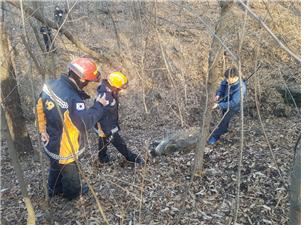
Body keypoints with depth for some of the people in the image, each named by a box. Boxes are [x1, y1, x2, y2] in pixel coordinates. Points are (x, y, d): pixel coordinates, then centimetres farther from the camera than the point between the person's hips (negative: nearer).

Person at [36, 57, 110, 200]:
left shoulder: (51, 85, -12)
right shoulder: (73, 100, -39)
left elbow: (40, 107, 0)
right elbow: (86, 123, -33)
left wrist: (43, 130, 8)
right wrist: (99, 106, -21)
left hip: (50, 141, 7)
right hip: (65, 147, -7)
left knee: (55, 167, 32)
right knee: (69, 171, 22)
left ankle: (54, 190, 57)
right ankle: (72, 192, 49)